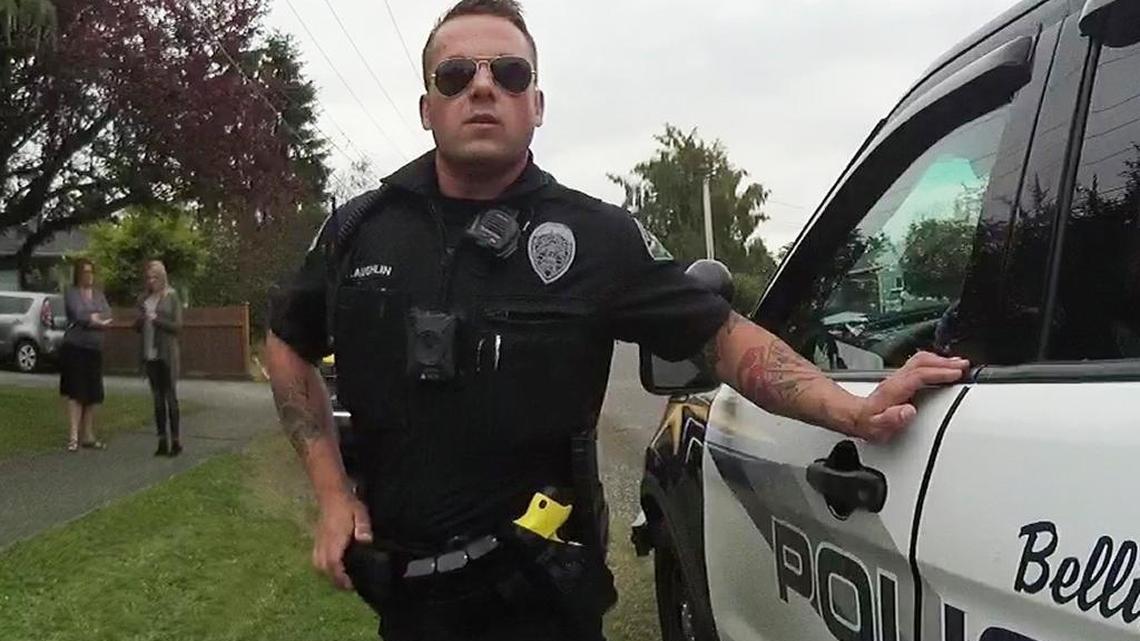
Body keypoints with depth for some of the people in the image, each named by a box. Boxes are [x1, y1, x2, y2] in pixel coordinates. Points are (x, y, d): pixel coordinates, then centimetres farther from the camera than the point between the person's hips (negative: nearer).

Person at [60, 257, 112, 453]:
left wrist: (91, 318, -13)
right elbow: (78, 314, -16)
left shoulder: (99, 294, 15)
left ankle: (88, 436, 12)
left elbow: (108, 316, 1)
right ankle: (74, 436, -8)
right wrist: (98, 320, -10)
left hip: (95, 348, 5)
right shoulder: (71, 293, 0)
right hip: (74, 347, -5)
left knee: (92, 394, 6)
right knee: (76, 392, -8)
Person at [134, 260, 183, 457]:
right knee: (157, 398, 7)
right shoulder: (143, 298, 11)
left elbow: (177, 326, -6)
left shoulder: (171, 296, -2)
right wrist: (140, 320, -6)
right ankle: (162, 441, 12)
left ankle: (176, 440, 1)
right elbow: (137, 328, 15)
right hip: (149, 354, 5)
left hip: (166, 354, -5)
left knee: (170, 396, -3)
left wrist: (156, 319, -15)